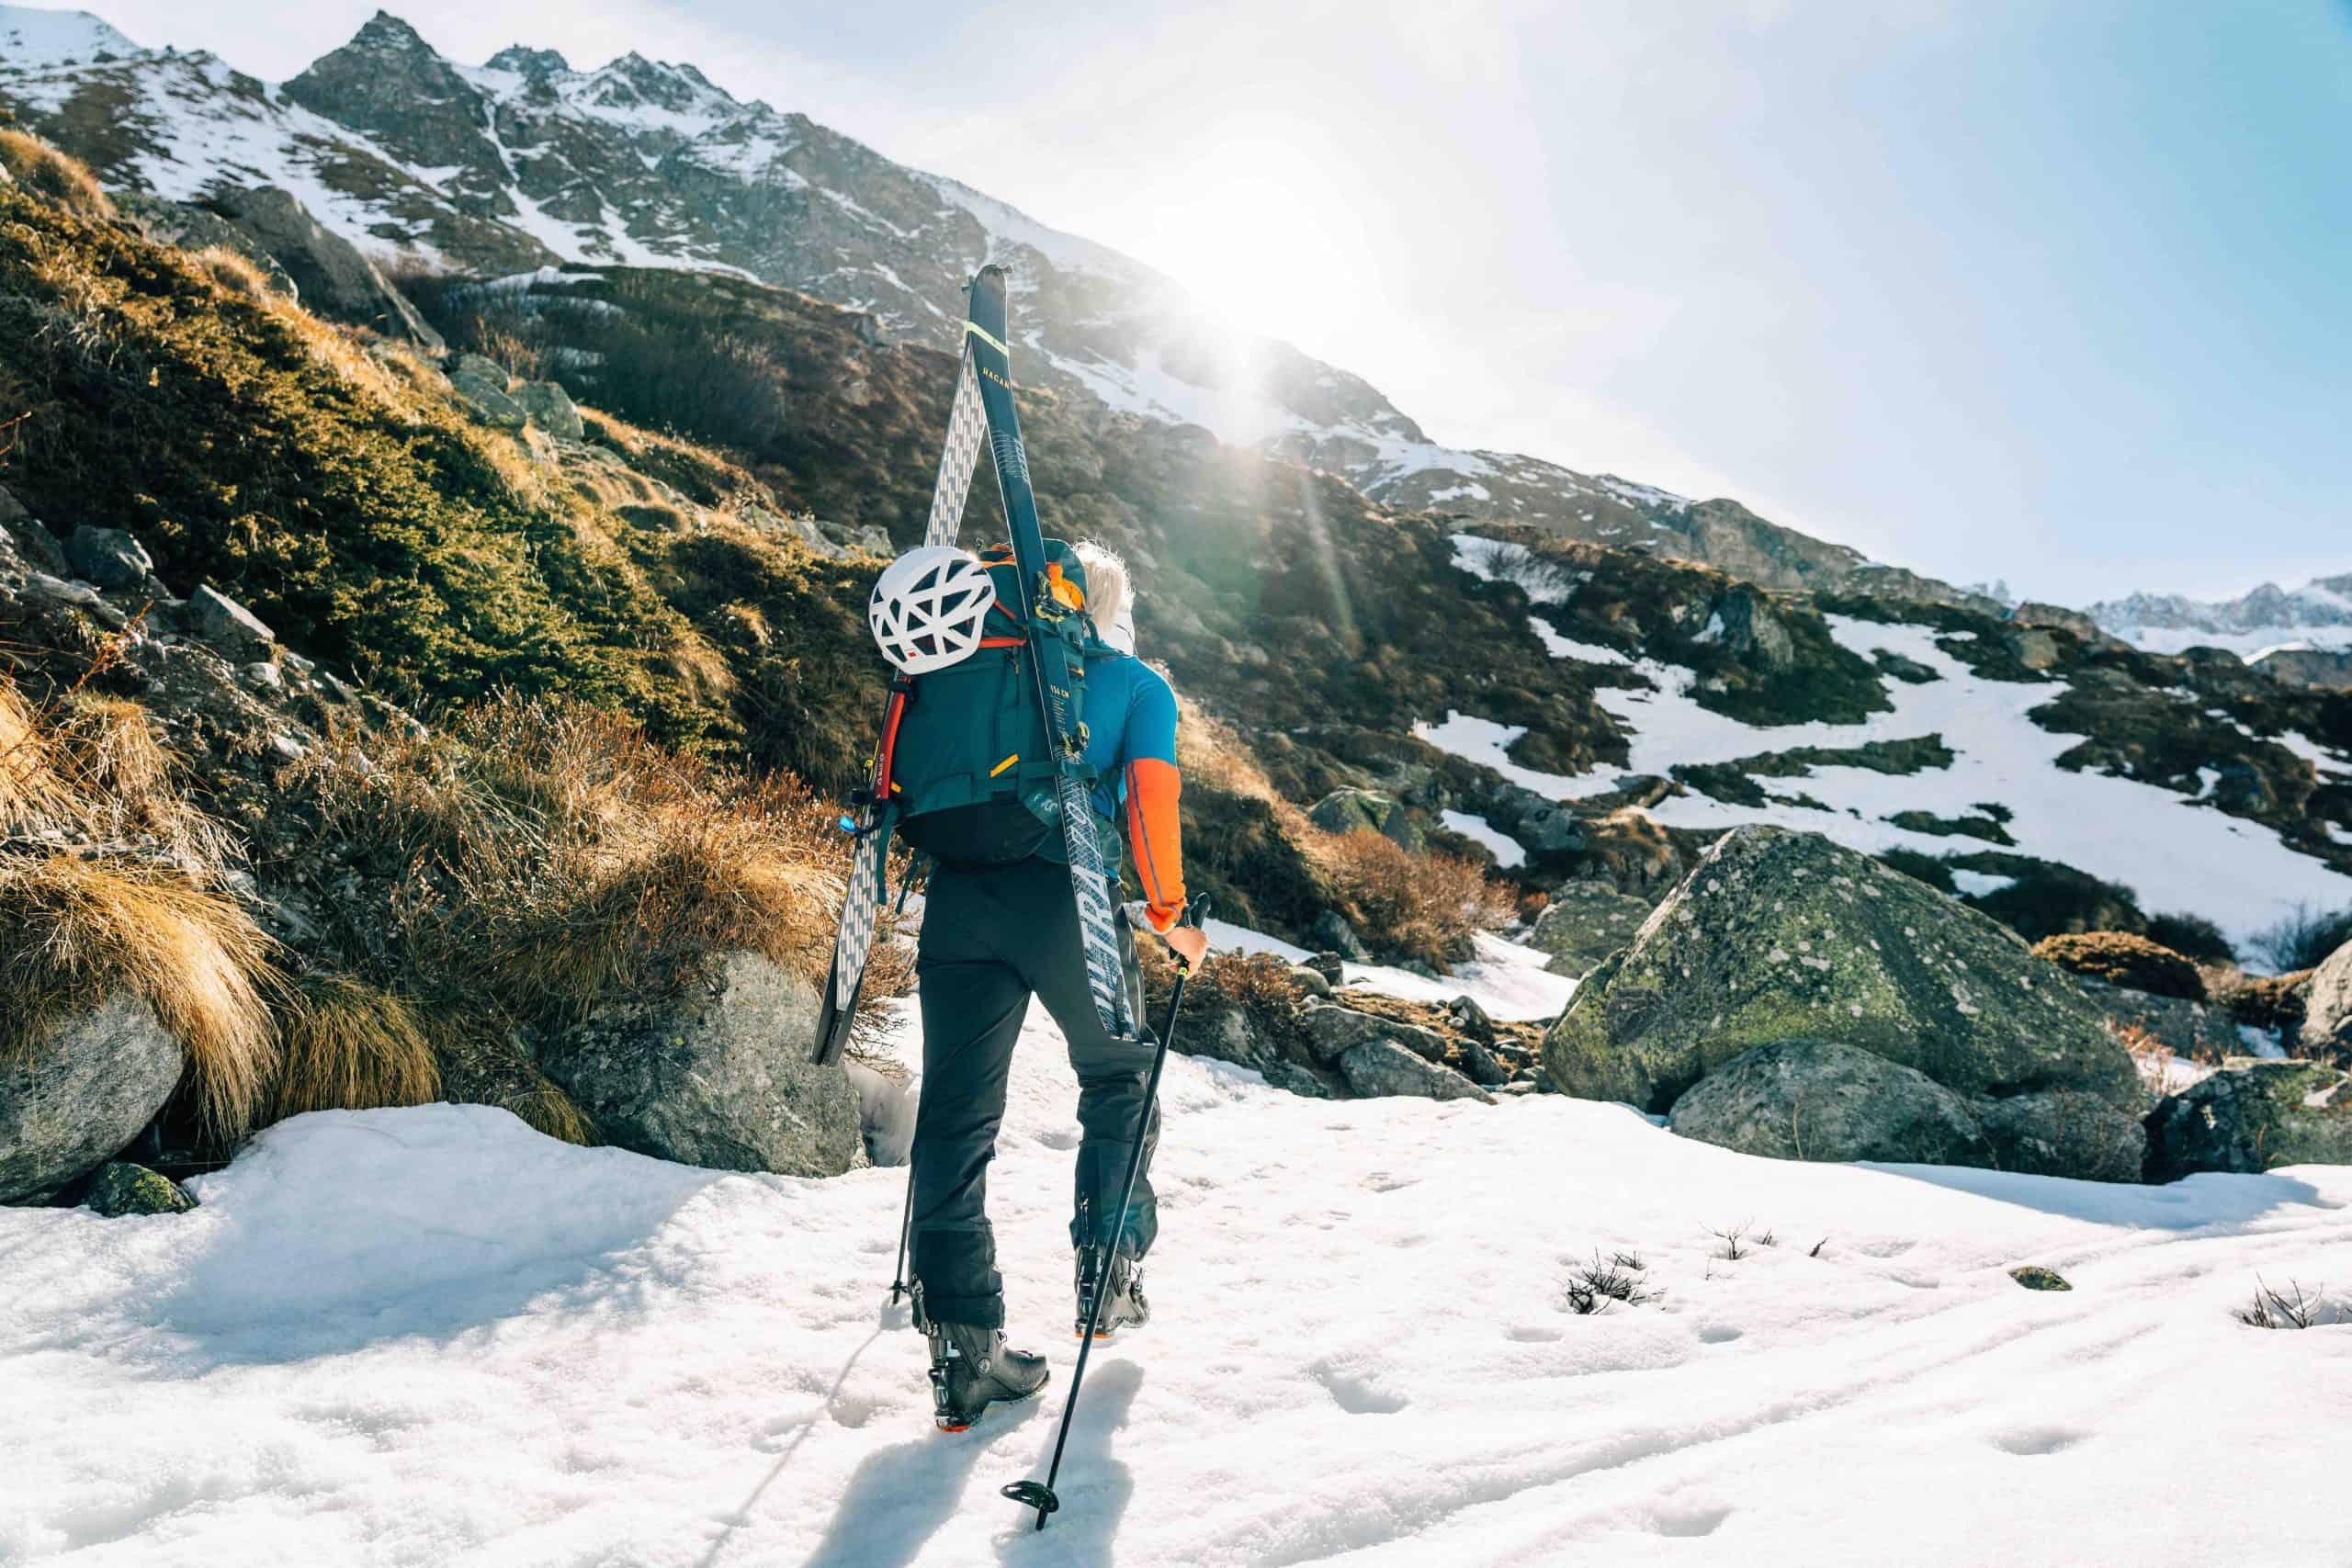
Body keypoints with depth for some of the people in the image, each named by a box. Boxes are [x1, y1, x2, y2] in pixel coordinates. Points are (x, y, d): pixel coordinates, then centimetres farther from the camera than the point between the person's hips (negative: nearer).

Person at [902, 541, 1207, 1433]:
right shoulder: (1139, 687, 12)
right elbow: (1150, 799, -1)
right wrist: (1169, 914, 8)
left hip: (959, 892, 3)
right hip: (1067, 899, -3)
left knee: (956, 1112, 4)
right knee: (1118, 1075, 21)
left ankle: (962, 1344, 3)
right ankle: (1108, 1273, 22)